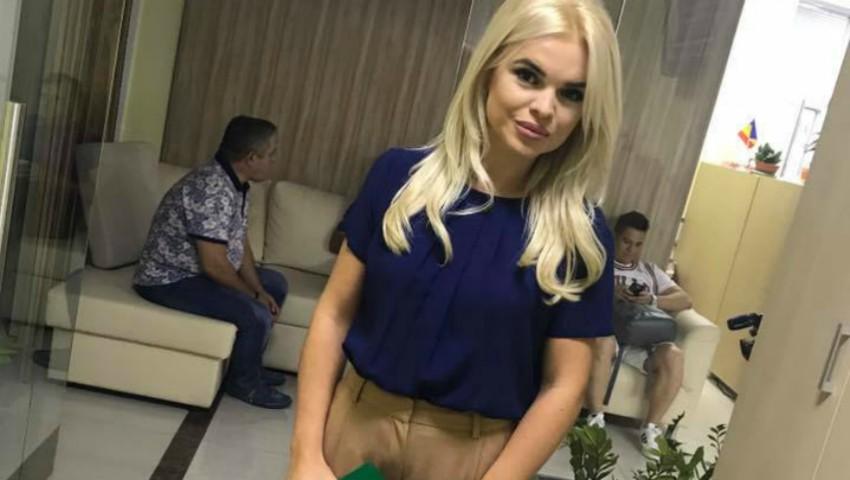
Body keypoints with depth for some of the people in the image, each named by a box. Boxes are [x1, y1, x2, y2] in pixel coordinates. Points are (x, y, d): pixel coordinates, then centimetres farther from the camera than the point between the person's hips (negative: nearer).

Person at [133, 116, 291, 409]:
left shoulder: (236, 184, 3)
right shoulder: (212, 190, -29)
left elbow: (240, 243, 7)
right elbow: (214, 265, -30)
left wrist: (259, 290, -5)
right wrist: (253, 295, -14)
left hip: (197, 271, 10)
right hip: (169, 280, -10)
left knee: (275, 284, 16)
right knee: (257, 315, -23)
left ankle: (249, 364, 25)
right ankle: (243, 381, 4)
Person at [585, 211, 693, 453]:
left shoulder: (651, 270, 26)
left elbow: (685, 300, 14)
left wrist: (652, 300, -7)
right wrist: (609, 292, -20)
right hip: (607, 329, -3)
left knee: (674, 357, -28)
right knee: (603, 342, -39)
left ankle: (651, 428, -19)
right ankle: (596, 419, -28)